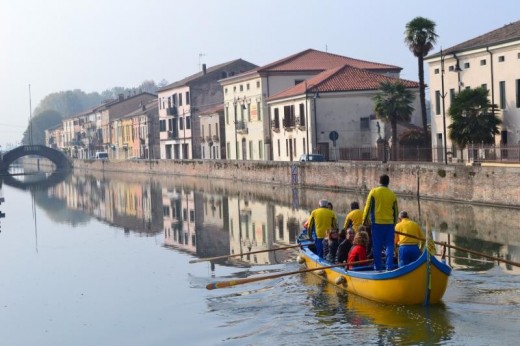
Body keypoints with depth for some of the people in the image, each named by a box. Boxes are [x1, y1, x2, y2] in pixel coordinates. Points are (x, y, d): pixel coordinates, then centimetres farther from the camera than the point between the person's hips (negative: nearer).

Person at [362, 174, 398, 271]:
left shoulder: (374, 192, -1)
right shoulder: (392, 194, 6)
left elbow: (368, 207, -2)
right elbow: (396, 211, 11)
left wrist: (365, 220, 4)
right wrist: (394, 223, 21)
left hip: (377, 223, -2)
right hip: (389, 223, 2)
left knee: (377, 246, 4)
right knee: (389, 245, 5)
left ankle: (378, 266, 6)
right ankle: (389, 266, -3)